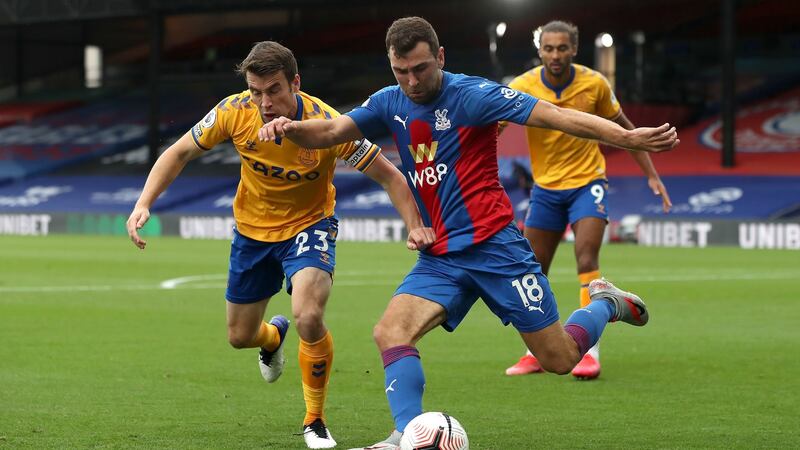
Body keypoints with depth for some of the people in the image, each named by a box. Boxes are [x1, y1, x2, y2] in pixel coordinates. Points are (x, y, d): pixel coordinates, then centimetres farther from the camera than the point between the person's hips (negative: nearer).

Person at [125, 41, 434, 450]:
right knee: (239, 337, 14)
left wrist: (415, 226, -34)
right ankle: (273, 337, 56)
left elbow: (389, 176, -19)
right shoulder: (234, 111, -22)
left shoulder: (328, 125, -29)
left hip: (309, 225, -4)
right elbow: (179, 153, -7)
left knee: (308, 316, -29)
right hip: (252, 229, 4)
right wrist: (143, 205, -18)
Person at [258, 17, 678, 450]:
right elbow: (330, 131, -5)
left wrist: (630, 137, -25)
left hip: (495, 246, -5)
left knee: (560, 359, 0)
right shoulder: (390, 104, 5)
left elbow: (556, 116, -16)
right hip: (439, 257, 5)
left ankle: (605, 304, 29)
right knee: (389, 333, -20)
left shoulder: (471, 94, -11)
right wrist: (290, 128, -28)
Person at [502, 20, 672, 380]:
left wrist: (651, 174, 3)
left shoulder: (594, 84, -10)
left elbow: (622, 127, 4)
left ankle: (589, 350, -16)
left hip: (587, 182, -2)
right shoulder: (522, 87, -12)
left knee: (586, 258, -18)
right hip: (545, 188, 2)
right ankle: (536, 353, 19)